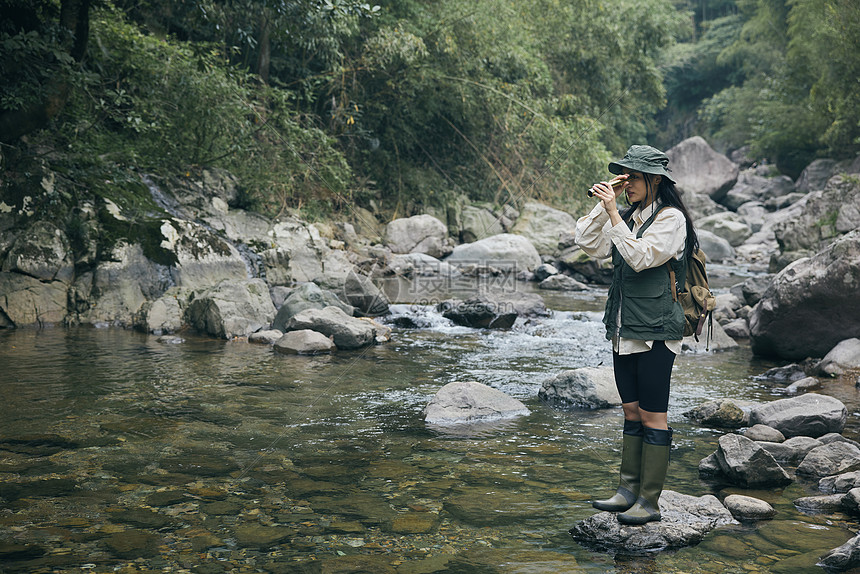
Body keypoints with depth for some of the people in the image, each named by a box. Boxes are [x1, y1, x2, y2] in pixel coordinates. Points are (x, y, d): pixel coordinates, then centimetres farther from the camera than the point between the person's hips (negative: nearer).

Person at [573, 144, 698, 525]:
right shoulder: (629, 216, 12)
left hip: (655, 332, -7)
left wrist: (612, 212, -21)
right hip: (624, 331, 8)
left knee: (652, 416, -1)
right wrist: (603, 204, -4)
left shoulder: (671, 219, -9)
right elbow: (589, 244, 5)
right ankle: (628, 490, 21)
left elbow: (640, 256, -21)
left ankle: (650, 501, 5)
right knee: (631, 413, 13)